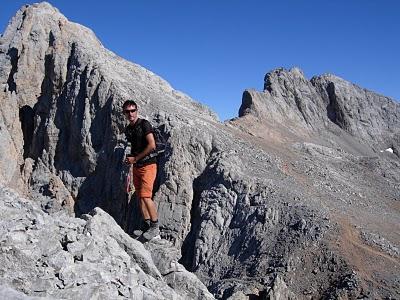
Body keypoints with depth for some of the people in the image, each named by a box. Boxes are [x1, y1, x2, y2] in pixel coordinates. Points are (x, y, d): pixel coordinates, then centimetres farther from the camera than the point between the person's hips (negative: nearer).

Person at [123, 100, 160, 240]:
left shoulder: (144, 124, -10)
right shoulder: (128, 129, 13)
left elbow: (151, 145, -17)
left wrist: (135, 158, -13)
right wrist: (129, 159, 5)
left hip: (148, 164, -8)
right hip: (136, 166, 8)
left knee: (145, 196, -14)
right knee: (139, 197, 9)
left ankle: (155, 227, -2)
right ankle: (146, 224, 19)